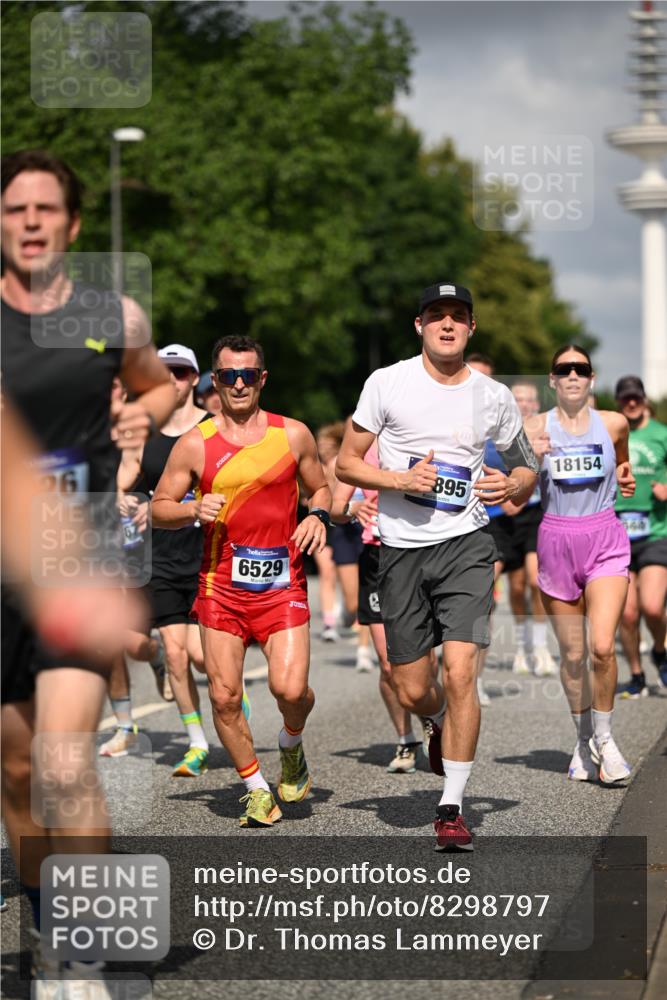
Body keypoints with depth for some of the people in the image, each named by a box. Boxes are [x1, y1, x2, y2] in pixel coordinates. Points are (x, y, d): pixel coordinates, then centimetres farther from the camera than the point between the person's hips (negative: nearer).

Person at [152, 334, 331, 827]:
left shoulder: (294, 435, 4)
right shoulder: (195, 444, 2)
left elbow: (321, 488, 18)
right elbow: (159, 508, 7)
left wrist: (318, 516, -4)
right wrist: (195, 509, -12)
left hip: (282, 584, -1)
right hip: (221, 585, 1)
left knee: (290, 689, -15)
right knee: (224, 697, -2)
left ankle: (291, 745, 20)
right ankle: (258, 789, 17)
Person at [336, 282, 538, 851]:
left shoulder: (494, 397, 5)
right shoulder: (387, 383, 1)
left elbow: (527, 469, 17)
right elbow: (346, 464, 4)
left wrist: (512, 486, -6)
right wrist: (401, 479, -12)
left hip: (466, 545, 0)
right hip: (402, 549, 1)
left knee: (460, 671, -15)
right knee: (413, 692, 5)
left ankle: (452, 809, -6)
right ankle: (442, 724, 43)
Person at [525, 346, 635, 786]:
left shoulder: (614, 424, 3)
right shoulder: (535, 429, -1)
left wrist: (627, 478, 3)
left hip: (606, 542, 0)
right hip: (557, 543, 0)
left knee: (602, 647, -15)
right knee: (573, 654, 7)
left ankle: (604, 738, 5)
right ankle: (584, 740, 25)